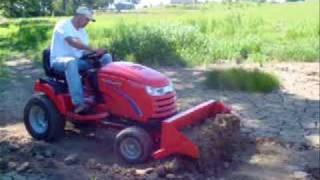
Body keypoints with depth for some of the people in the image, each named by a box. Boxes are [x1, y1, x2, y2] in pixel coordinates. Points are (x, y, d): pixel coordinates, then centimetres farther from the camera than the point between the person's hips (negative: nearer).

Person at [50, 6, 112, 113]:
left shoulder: (82, 31, 15)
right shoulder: (63, 25, -9)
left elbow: (84, 50, 8)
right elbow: (73, 42, -28)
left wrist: (95, 53, -15)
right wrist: (93, 50, -37)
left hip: (77, 60, 7)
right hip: (59, 60, -7)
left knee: (106, 57, -8)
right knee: (71, 62, -44)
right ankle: (78, 103, -47)